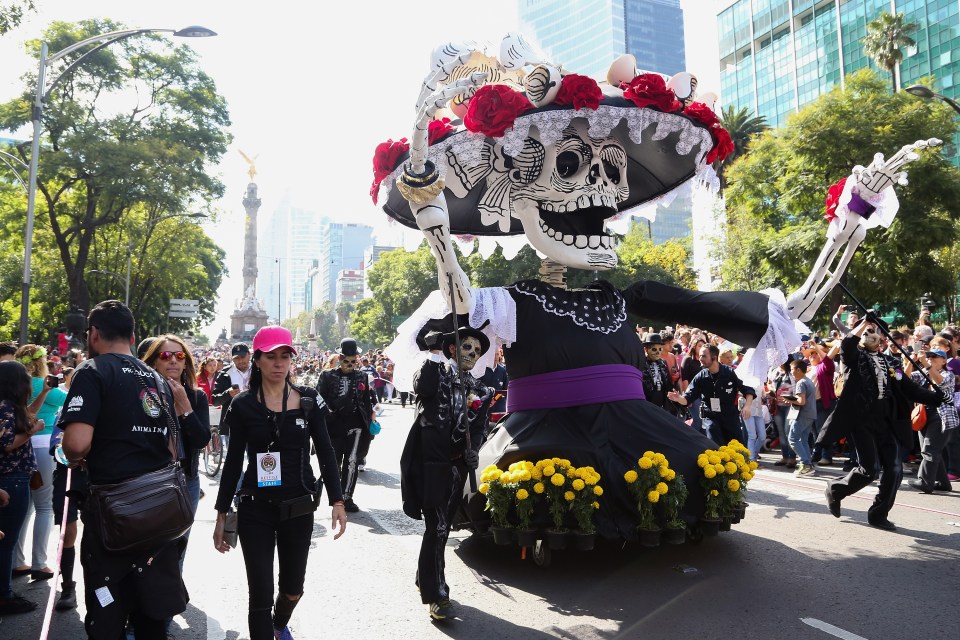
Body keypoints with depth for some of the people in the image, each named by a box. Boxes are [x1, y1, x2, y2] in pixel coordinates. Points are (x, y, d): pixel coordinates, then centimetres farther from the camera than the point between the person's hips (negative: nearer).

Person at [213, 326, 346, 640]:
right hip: (255, 509, -1)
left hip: (299, 508, 2)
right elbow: (234, 461, 2)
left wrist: (337, 501, -4)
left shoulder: (308, 400, -2)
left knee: (293, 589, 17)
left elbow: (325, 453, 1)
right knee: (260, 595, -3)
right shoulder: (243, 405, -3)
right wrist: (222, 514, 2)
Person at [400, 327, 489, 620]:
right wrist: (435, 351, -22)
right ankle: (435, 593, 1)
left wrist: (472, 449, -13)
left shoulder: (480, 392, 13)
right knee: (436, 527, -9)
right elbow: (421, 388, -25)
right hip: (430, 462, -6)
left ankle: (425, 579, 35)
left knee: (442, 527, 16)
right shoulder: (436, 374, -2)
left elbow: (478, 428, 7)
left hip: (457, 466, 6)